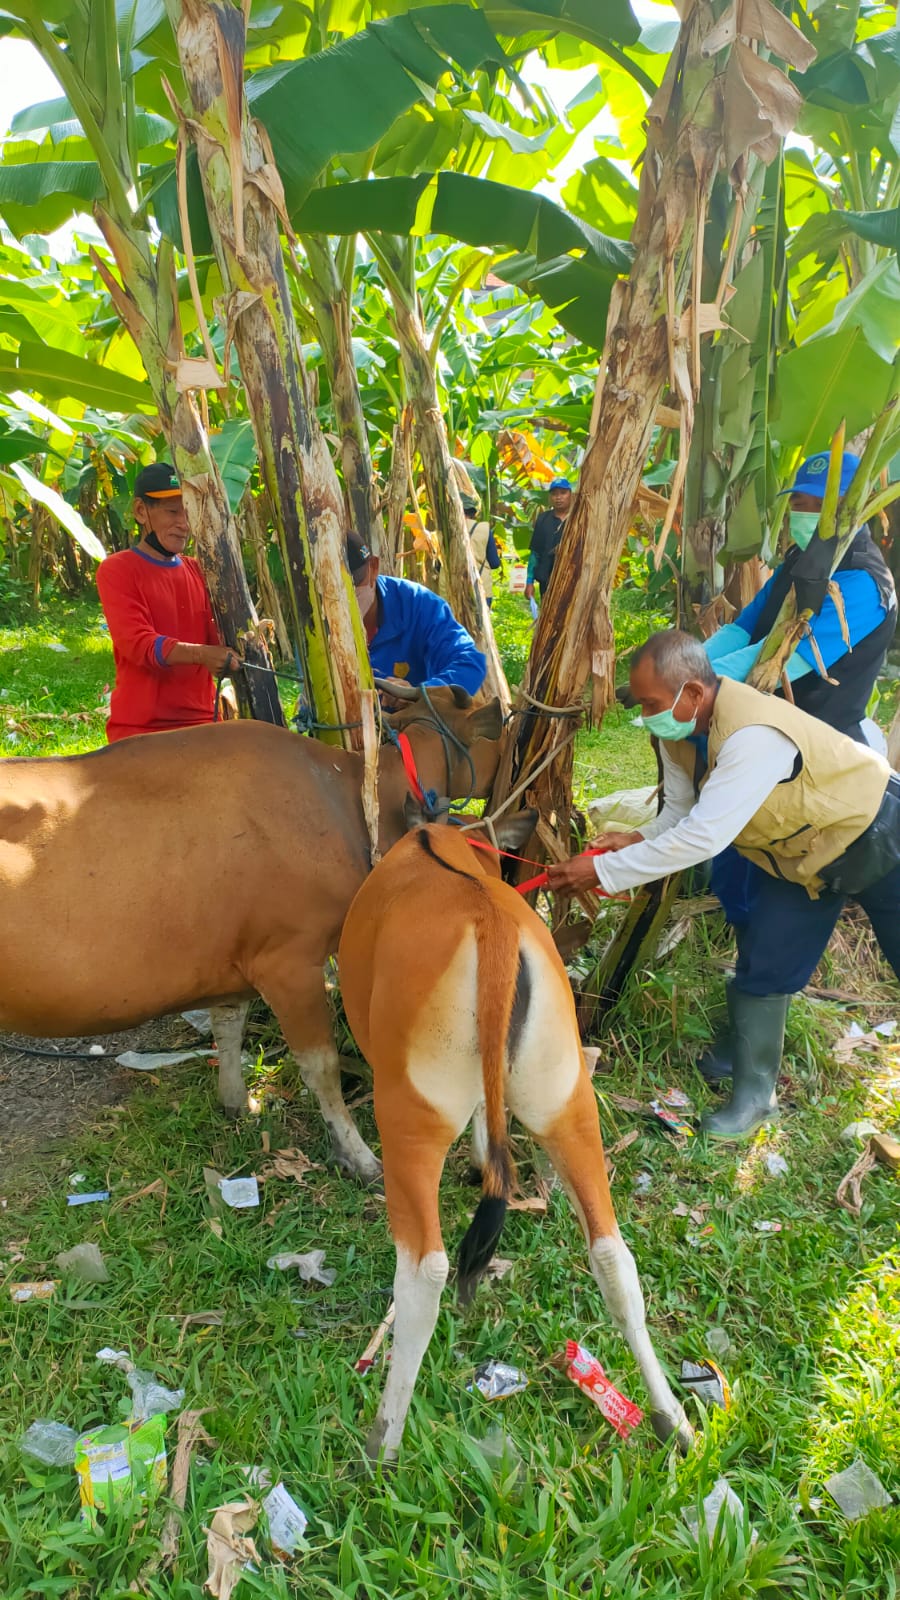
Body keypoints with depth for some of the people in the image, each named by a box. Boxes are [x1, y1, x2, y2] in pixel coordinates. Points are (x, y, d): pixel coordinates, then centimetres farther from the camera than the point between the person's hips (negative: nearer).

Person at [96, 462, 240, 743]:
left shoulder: (198, 572, 14)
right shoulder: (116, 570, -3)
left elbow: (216, 639, 9)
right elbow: (134, 642, -17)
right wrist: (199, 654, -33)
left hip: (201, 721, 5)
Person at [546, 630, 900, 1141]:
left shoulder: (753, 734, -41)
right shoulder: (678, 735, -14)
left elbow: (704, 837, -43)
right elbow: (682, 812, -3)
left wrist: (605, 870, -38)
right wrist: (641, 840, -25)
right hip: (800, 855, 7)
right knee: (763, 966, 3)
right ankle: (753, 1096, 16)